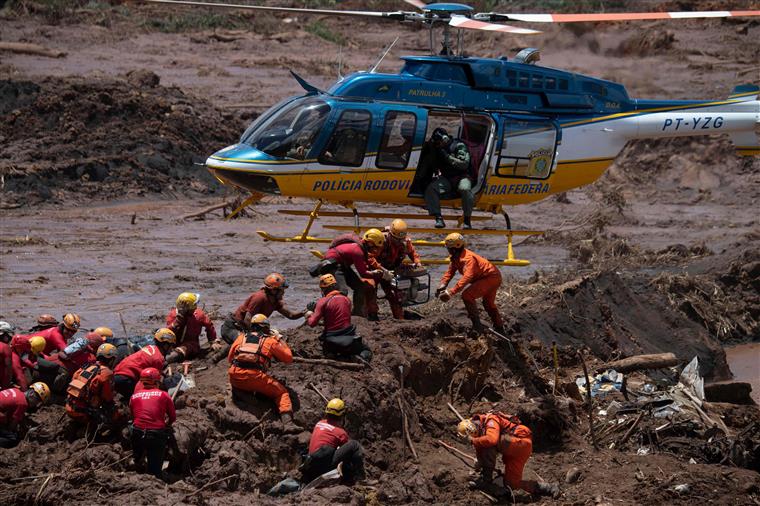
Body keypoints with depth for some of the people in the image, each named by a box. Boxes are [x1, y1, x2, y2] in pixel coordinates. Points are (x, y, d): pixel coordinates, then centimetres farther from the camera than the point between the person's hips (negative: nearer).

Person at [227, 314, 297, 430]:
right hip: (256, 378, -3)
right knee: (282, 393, 11)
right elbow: (288, 358, 21)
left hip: (235, 379, 3)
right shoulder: (270, 341, 13)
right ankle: (287, 423, -9)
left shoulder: (241, 338, 22)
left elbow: (230, 359, 29)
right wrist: (280, 339, 31)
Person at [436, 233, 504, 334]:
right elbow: (450, 272, 4)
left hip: (491, 278, -11)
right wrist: (442, 285, -16)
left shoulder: (468, 258, -29)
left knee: (467, 296, -20)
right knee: (488, 303, 31)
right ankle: (499, 328, 49)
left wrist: (451, 292, -48)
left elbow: (467, 277, -41)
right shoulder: (455, 258, 2)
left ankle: (477, 325, -17)